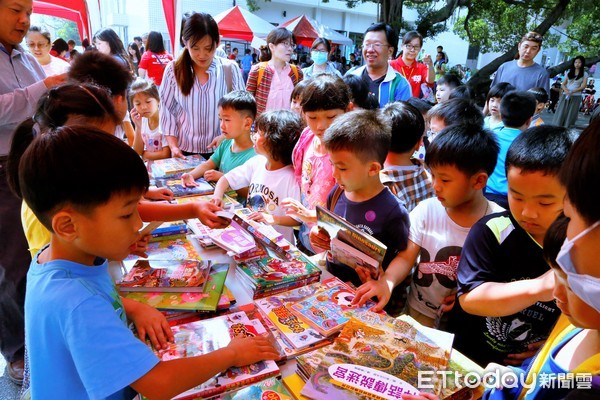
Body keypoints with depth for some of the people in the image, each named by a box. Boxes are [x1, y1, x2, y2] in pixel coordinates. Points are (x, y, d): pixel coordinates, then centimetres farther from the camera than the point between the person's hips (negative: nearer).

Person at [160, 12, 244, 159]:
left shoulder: (230, 69, -7)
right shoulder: (173, 70, -4)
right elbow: (167, 111, 0)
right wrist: (173, 146, -10)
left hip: (220, 151, -1)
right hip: (184, 152, 1)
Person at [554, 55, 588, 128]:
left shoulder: (584, 74, 6)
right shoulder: (569, 72, 13)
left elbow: (583, 86, -3)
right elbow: (563, 84, 9)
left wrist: (572, 91, -16)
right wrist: (566, 90, -12)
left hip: (576, 97, -2)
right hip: (565, 96, 2)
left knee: (570, 115, -4)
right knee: (560, 114, -3)